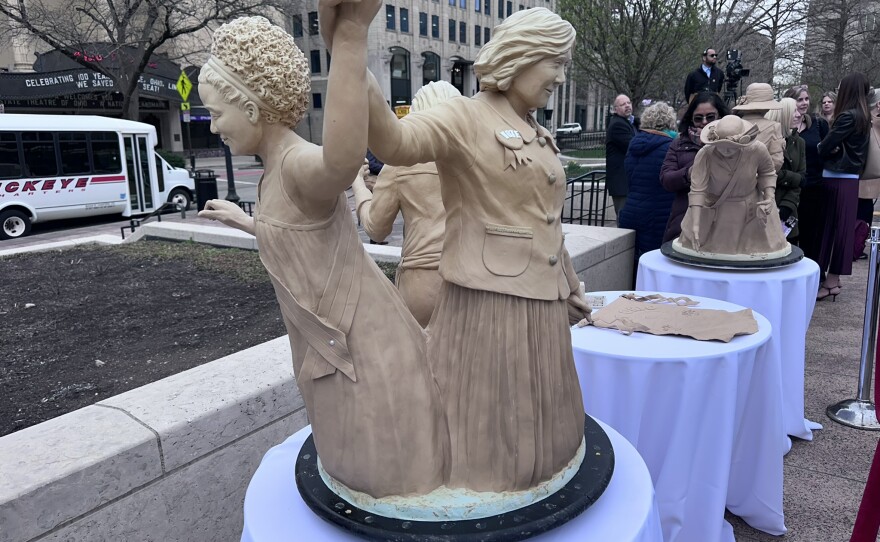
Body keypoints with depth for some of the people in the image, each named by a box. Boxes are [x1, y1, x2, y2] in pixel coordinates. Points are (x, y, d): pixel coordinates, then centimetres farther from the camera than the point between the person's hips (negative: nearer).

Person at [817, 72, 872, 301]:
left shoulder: (848, 116, -15)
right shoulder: (862, 116, 12)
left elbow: (824, 147, -15)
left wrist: (822, 148, 6)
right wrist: (832, 148, -6)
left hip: (839, 178, -8)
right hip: (849, 177, 8)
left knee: (836, 227, -4)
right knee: (838, 227, 12)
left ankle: (831, 282, 1)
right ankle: (833, 277, 19)